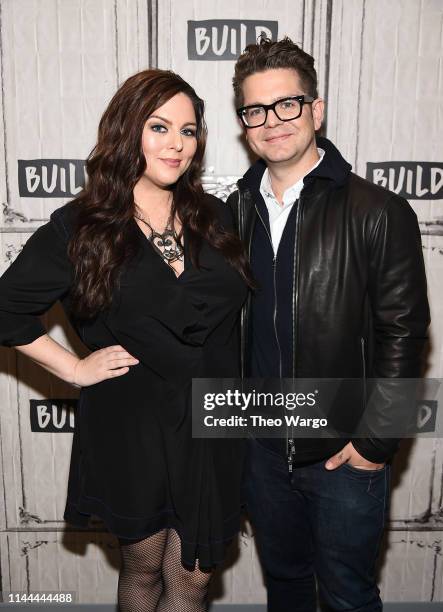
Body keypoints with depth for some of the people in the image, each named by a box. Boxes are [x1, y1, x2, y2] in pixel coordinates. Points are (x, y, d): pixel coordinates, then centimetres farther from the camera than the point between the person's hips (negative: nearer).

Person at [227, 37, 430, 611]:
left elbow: (403, 333, -12)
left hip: (345, 454, -4)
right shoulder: (236, 211, 2)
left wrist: (375, 442, -12)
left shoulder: (379, 213, -12)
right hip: (261, 446, 4)